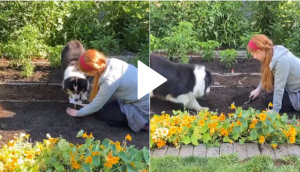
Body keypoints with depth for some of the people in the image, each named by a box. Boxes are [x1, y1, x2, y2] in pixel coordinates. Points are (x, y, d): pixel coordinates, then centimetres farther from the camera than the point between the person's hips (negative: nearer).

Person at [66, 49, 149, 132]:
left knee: (99, 113, 2)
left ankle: (142, 122, -1)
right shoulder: (111, 63, -7)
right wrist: (89, 106, 13)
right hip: (143, 97, 8)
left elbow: (97, 105, -11)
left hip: (143, 108, -8)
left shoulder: (110, 80, -28)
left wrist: (78, 113, 5)